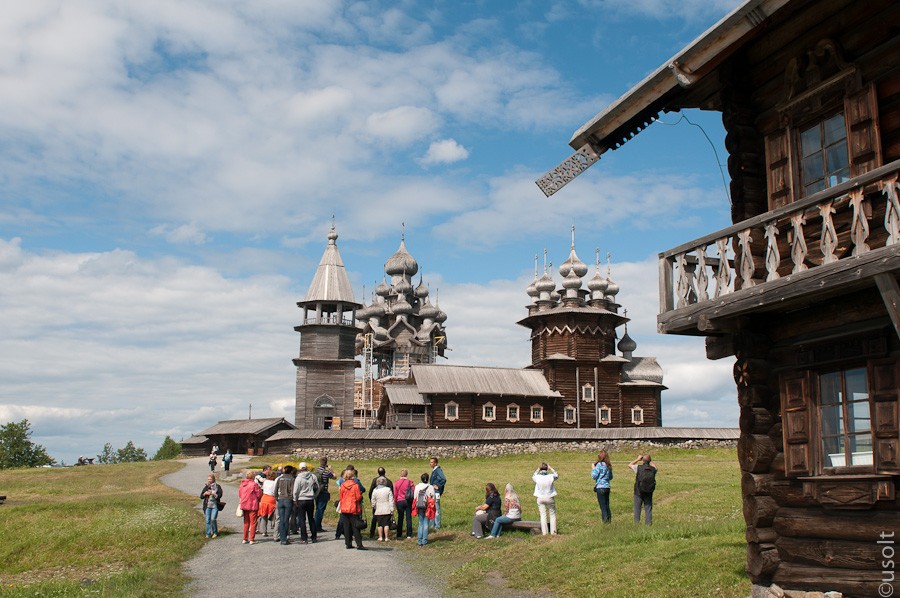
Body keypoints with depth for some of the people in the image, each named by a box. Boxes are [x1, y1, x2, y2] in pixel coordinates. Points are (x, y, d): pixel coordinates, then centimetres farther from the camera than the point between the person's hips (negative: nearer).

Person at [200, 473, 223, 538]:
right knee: (208, 520, 1)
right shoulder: (206, 487, 11)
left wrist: (213, 493, -17)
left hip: (215, 506, -3)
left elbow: (220, 495, -6)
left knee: (213, 519, -12)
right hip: (207, 506, 3)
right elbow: (201, 496, 12)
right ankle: (208, 534, 10)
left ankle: (215, 533, 6)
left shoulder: (217, 486, 2)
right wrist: (205, 494, -8)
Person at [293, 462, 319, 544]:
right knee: (311, 518, 14)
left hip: (301, 500, -3)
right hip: (311, 500, 3)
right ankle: (313, 537, 17)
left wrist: (295, 500, 4)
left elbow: (295, 491, -8)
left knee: (302, 519, 2)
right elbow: (317, 488, 8)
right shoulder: (313, 476, -1)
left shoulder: (299, 478, -11)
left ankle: (304, 538, -1)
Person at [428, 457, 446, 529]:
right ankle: (433, 524, 21)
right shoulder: (433, 471, 15)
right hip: (432, 492, 10)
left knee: (436, 509, -5)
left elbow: (444, 479, -26)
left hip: (436, 493, -10)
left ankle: (437, 525, 0)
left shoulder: (438, 470, -15)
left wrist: (438, 486, -20)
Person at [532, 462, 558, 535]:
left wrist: (537, 470, 13)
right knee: (552, 514, 12)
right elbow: (557, 476, 9)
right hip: (550, 498, -1)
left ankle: (544, 532, 6)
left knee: (543, 515, 7)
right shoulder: (551, 477, -15)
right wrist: (551, 469, 12)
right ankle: (553, 531, 12)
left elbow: (533, 477, 12)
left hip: (540, 498, 1)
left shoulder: (537, 477, -13)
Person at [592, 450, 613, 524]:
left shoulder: (599, 465, -12)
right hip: (607, 487, 6)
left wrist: (593, 468, -1)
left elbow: (594, 476, -13)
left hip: (600, 487, -6)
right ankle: (609, 519, 13)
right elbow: (611, 477, 20)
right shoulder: (608, 466, 9)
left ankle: (605, 520, -3)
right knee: (607, 505, 12)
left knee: (602, 505, -2)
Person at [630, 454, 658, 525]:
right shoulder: (653, 469, -3)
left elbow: (630, 465, 9)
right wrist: (650, 461, 21)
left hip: (638, 492, -2)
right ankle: (649, 523, 8)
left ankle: (637, 522, 6)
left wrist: (638, 459, 15)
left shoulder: (638, 467, -11)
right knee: (648, 509, 10)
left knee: (637, 509, 7)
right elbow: (656, 468, 24)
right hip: (649, 493, 2)